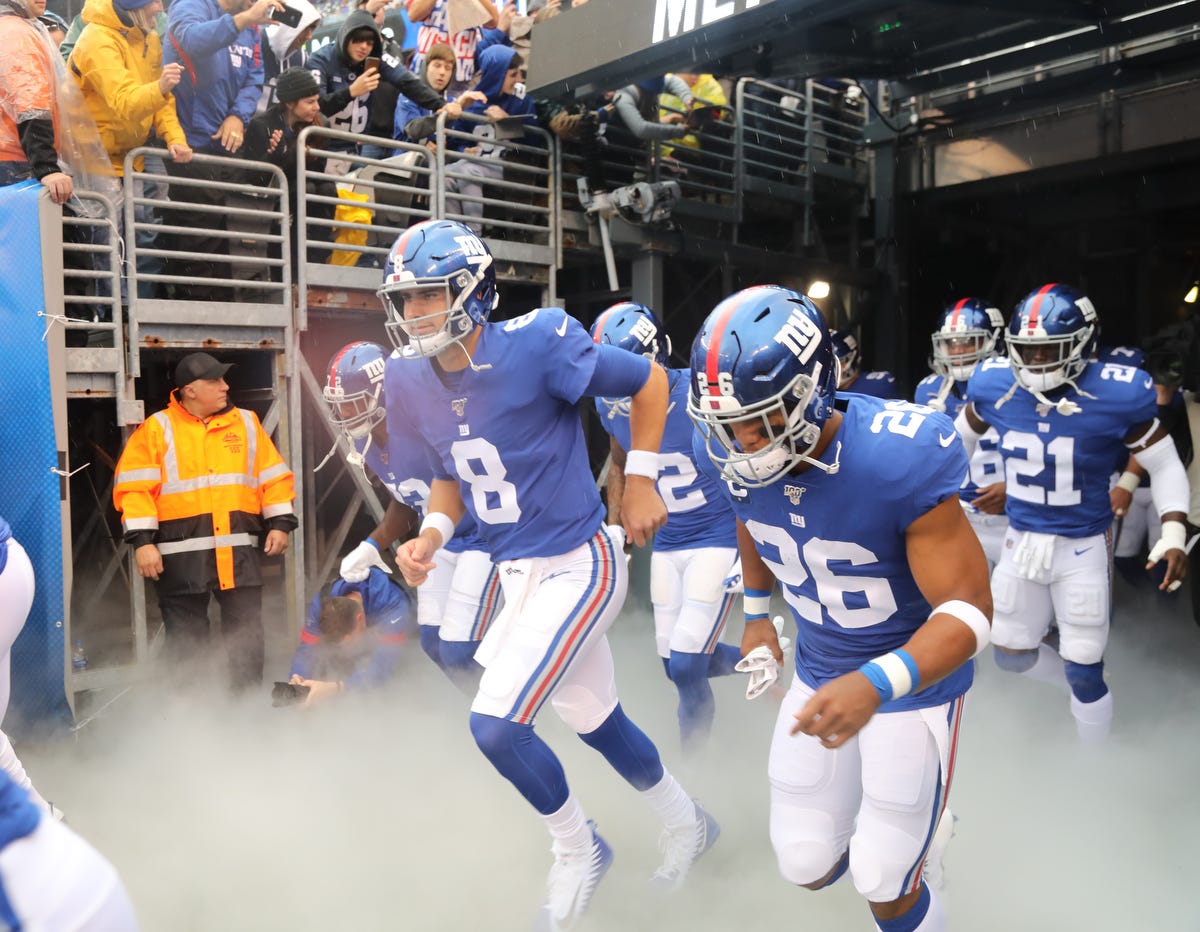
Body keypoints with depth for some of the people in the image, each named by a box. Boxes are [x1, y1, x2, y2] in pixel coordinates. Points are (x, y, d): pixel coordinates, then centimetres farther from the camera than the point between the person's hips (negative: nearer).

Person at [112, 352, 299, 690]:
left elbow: (274, 476, 13)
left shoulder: (246, 423, 11)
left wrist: (280, 523, 5)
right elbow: (134, 487, -4)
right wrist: (142, 541, -11)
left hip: (239, 550, 3)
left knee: (246, 634, 7)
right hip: (182, 552, -2)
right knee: (185, 638, 7)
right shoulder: (157, 428, 1)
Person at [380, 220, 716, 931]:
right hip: (518, 574, 7)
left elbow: (649, 381, -7)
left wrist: (640, 483, -7)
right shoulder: (410, 383, -1)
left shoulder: (538, 346, -20)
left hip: (578, 566, -7)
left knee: (496, 724, -11)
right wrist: (431, 536, -4)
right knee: (595, 720, 19)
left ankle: (579, 850, 19)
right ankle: (687, 824, 46)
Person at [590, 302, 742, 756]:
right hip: (667, 544, 6)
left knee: (685, 665, -10)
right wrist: (614, 530, 13)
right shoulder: (613, 404, -4)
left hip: (718, 537, -6)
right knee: (674, 663, 10)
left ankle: (693, 757, 16)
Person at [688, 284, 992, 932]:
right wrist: (756, 616, 16)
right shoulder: (734, 456, -16)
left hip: (915, 677, -5)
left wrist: (876, 685, -44)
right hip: (819, 675, 5)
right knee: (806, 866, 13)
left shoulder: (899, 461, -33)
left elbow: (968, 609, -28)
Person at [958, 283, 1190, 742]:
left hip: (1082, 548, -4)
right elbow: (961, 439, 9)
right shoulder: (995, 386, -11)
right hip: (1021, 542, 4)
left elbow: (1166, 466, -7)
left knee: (1083, 672, 5)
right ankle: (1085, 688, 47)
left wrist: (1174, 535, -19)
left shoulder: (1114, 395, -20)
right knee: (1011, 654, 17)